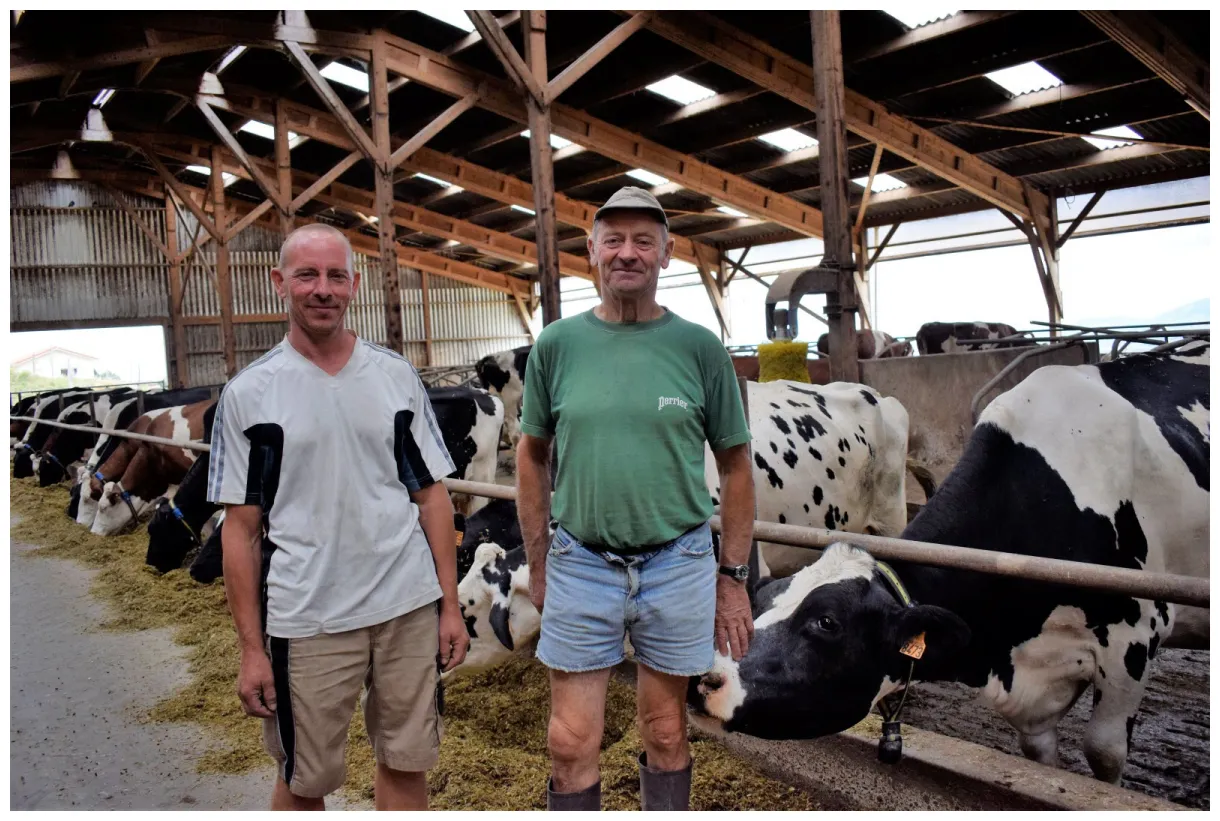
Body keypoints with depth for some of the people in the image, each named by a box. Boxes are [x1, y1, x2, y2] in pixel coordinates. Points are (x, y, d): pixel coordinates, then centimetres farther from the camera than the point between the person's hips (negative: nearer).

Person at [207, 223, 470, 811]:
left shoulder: (397, 376, 4)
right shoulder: (248, 393, -1)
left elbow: (432, 494, 5)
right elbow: (241, 527, -1)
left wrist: (450, 605, 2)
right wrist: (251, 648, -3)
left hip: (410, 607, 2)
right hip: (306, 622, -1)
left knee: (406, 763, 13)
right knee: (304, 780, 13)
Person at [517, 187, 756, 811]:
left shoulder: (701, 348, -3)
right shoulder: (557, 344, 0)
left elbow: (734, 466, 3)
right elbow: (532, 455, 8)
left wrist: (733, 577, 1)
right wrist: (538, 565, 7)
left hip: (677, 565, 0)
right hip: (580, 564, 1)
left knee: (665, 735, 16)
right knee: (571, 743, 7)